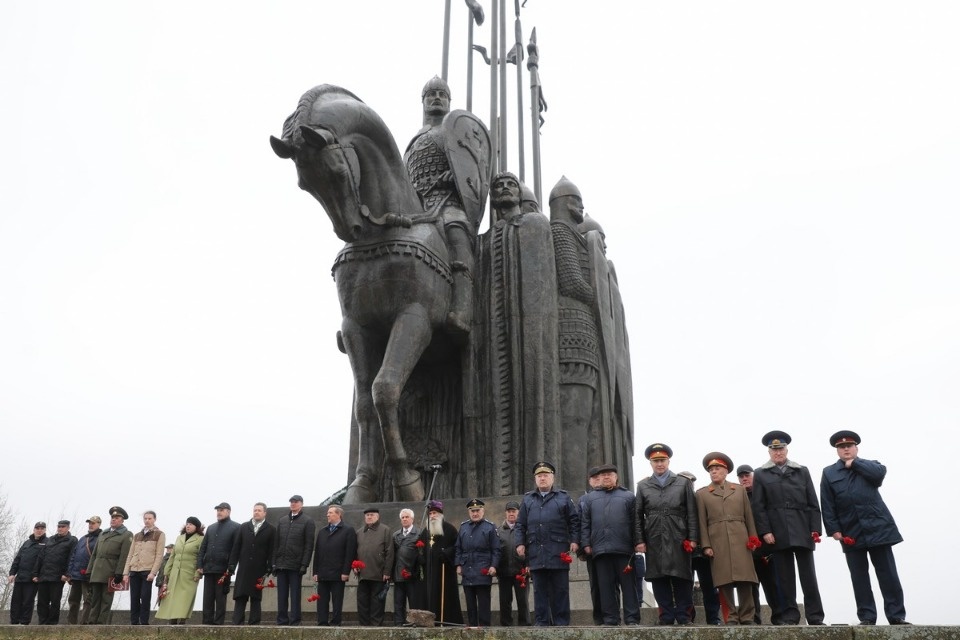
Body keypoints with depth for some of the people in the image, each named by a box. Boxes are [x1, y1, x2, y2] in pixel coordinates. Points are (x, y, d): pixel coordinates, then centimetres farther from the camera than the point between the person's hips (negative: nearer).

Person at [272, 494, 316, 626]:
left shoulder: (307, 521, 0)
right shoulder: (282, 520, 15)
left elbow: (309, 545, -5)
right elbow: (276, 543, 15)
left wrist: (304, 564, -12)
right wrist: (275, 562, 7)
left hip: (296, 565, -5)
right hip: (281, 564, 5)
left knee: (295, 595, -1)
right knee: (282, 595, 7)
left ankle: (294, 622, 3)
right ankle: (282, 622, 13)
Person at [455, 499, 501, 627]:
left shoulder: (490, 527, 0)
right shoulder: (463, 527, 12)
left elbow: (496, 550, -2)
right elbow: (458, 548, 14)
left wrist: (493, 566, -10)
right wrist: (458, 565, 6)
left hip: (483, 572, -4)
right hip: (467, 572, 4)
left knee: (483, 602, -1)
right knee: (470, 602, 10)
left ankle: (484, 626, 3)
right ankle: (472, 626, 16)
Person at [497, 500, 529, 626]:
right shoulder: (499, 530, 12)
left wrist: (528, 565, -11)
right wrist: (496, 569, 1)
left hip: (520, 571, -3)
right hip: (504, 572, 3)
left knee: (523, 600, 2)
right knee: (505, 601, 7)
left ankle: (524, 625, 10)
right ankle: (505, 626, 16)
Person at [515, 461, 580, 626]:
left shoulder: (564, 497, 8)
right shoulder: (527, 499, 14)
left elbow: (574, 521, 5)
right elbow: (520, 525, 13)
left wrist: (574, 541, -5)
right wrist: (520, 543, 2)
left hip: (559, 552, -2)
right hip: (536, 552, 2)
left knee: (560, 590, 2)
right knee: (540, 590, 6)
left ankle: (561, 623, 9)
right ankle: (542, 622, 11)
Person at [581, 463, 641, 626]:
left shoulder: (628, 496, 11)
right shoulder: (590, 498, 16)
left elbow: (636, 521, 6)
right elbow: (585, 523, 12)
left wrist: (638, 542, -4)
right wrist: (586, 544, 3)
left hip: (624, 549, -1)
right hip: (600, 549, 2)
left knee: (628, 585, 0)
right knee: (606, 586, 3)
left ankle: (632, 619, 4)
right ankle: (610, 620, 8)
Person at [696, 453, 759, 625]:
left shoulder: (739, 489, 15)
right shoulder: (701, 493, 9)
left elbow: (748, 516, 13)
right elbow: (702, 522, 4)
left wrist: (753, 538, 4)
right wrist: (706, 545, -4)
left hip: (740, 540, 1)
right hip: (717, 542, -1)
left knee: (744, 579, -1)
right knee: (724, 580, -2)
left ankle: (747, 617, 7)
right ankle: (731, 617, 5)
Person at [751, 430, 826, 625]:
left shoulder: (802, 471, 13)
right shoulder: (760, 474, 8)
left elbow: (813, 503, 8)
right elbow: (758, 506, 2)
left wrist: (816, 528, -1)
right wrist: (765, 531, -7)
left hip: (802, 531, 1)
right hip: (778, 533, -1)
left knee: (808, 574, 2)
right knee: (784, 576, 3)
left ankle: (815, 616, 7)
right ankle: (789, 615, 9)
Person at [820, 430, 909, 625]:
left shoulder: (870, 466, 11)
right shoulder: (829, 473, 9)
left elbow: (880, 472, -15)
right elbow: (827, 505, 3)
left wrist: (854, 463, -4)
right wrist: (834, 529, -6)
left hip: (877, 527, 0)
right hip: (851, 532, 1)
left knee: (888, 574, 1)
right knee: (859, 577, 3)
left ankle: (896, 616, 8)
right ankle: (867, 617, 8)